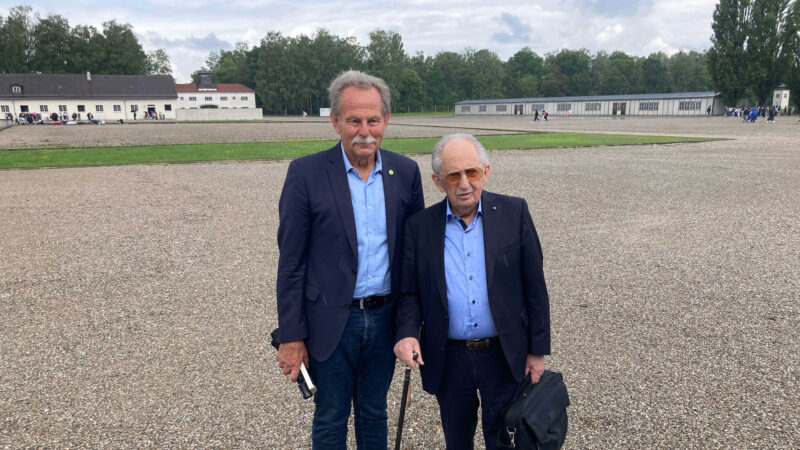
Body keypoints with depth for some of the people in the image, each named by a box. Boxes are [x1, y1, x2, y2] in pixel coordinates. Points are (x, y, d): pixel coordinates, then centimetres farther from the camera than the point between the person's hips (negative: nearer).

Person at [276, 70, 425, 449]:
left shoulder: (405, 172, -1)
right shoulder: (306, 173, -11)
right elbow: (291, 262, -9)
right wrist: (291, 336, -8)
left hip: (384, 318, 3)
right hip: (331, 322, -3)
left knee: (373, 414, 21)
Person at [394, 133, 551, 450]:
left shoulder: (514, 213, -6)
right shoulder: (420, 227, -4)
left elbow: (534, 286, -3)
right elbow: (409, 293, 1)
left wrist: (537, 349, -1)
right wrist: (407, 333, -18)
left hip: (504, 356, -1)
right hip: (448, 360, 1)